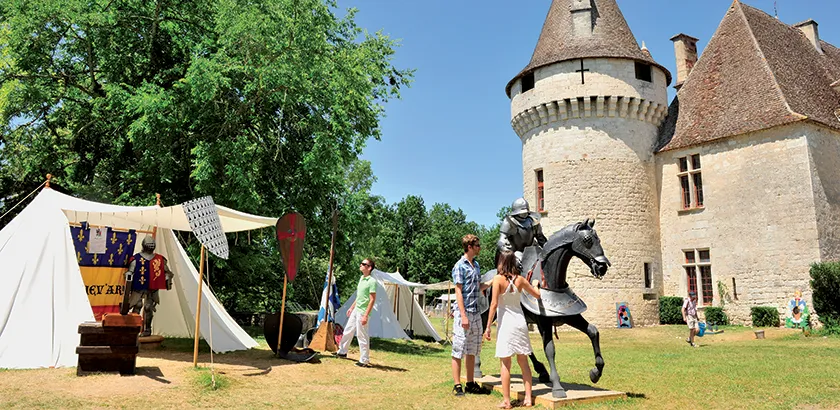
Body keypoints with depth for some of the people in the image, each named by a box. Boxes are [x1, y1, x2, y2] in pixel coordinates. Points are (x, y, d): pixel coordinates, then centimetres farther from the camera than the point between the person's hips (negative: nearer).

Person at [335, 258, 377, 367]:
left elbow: (372, 300, -18)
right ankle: (342, 352, 37)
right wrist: (351, 307, 24)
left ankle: (364, 360, 7)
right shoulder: (361, 279, 11)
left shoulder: (372, 281, -16)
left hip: (362, 312, -9)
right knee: (348, 331, 20)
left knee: (362, 336, -3)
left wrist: (366, 315, -22)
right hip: (355, 310, 9)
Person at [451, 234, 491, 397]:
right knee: (458, 351, -1)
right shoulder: (460, 266, -10)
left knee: (472, 351, 13)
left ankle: (471, 384, 22)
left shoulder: (476, 264, 14)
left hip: (476, 313, 8)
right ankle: (457, 385, 4)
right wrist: (463, 315, -18)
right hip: (464, 312, -8)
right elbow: (458, 292, -13)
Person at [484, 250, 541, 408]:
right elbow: (537, 295, 14)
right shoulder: (520, 279, 4)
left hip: (505, 323, -4)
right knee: (523, 361, 12)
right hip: (520, 321, 4)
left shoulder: (498, 279, -9)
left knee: (505, 363, 1)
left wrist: (488, 327, -8)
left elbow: (494, 304, -12)